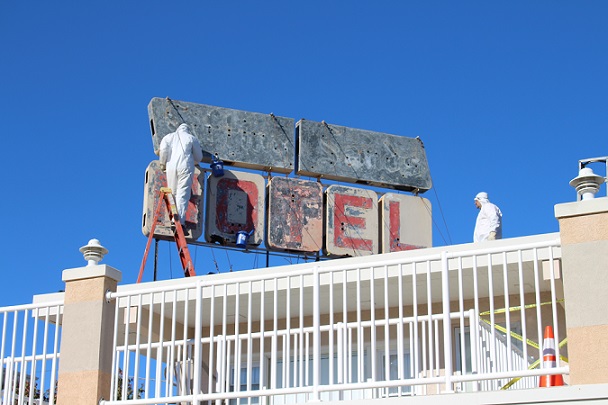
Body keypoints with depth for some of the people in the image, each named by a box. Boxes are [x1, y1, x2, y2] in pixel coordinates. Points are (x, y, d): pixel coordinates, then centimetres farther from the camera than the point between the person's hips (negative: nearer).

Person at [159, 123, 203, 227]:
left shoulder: (169, 137, 18)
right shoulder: (192, 138, 16)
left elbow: (163, 150, 0)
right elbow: (199, 157, 18)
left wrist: (163, 164, 12)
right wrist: (194, 162, 39)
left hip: (171, 166, 2)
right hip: (186, 167, -2)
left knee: (173, 193, 10)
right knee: (183, 194, -9)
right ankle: (180, 220, -21)